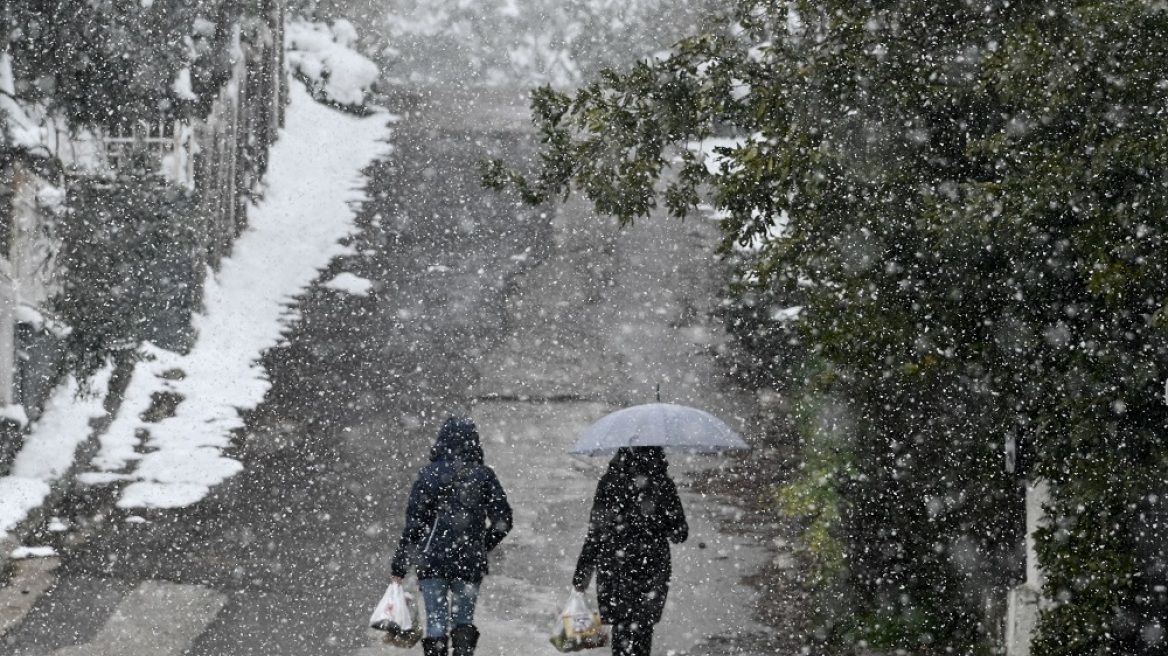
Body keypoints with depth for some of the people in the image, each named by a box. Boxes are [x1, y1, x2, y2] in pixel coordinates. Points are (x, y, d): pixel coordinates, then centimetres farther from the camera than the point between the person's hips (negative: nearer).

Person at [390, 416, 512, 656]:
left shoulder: (431, 474, -3)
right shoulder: (484, 476, 2)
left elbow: (414, 523, -6)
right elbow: (502, 521, 3)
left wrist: (399, 565, -1)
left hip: (433, 560, -2)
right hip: (471, 563, 2)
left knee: (436, 620, 3)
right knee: (464, 619, 13)